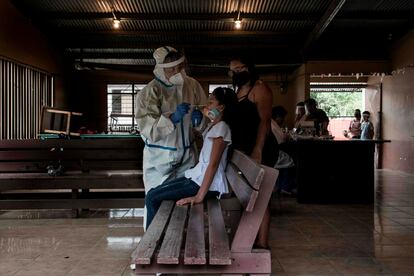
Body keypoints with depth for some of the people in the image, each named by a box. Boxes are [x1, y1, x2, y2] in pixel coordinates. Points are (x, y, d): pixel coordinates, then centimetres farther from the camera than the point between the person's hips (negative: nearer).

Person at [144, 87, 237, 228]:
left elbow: (213, 164, -24)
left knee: (152, 198, -9)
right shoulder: (213, 125, 15)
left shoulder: (221, 127, -16)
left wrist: (199, 197, -26)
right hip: (199, 176, 10)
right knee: (153, 193, 9)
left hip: (206, 183, -10)